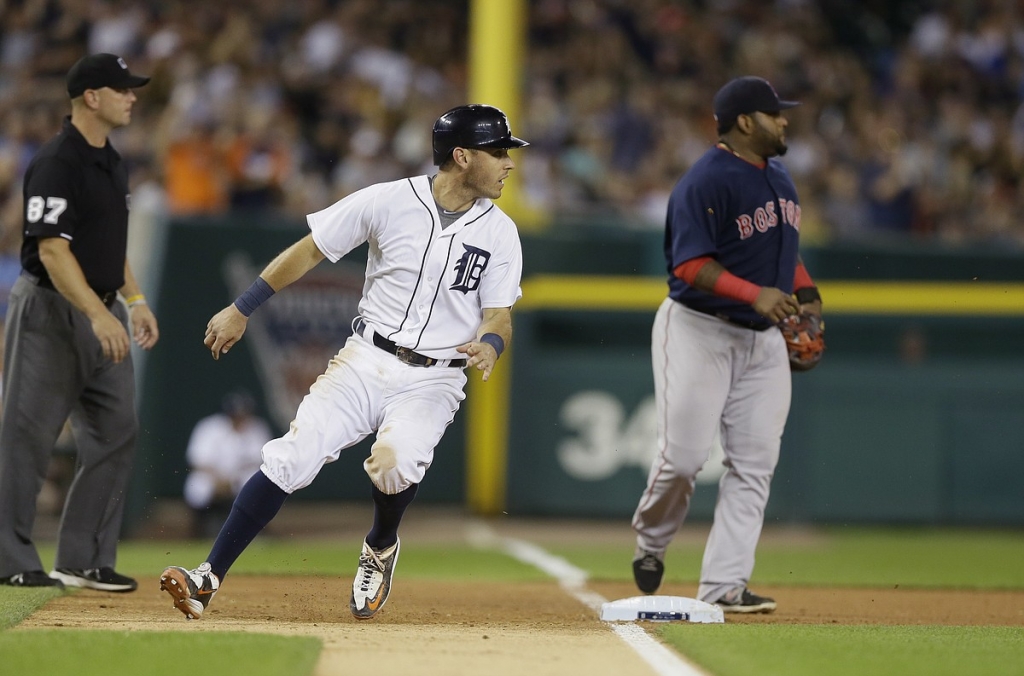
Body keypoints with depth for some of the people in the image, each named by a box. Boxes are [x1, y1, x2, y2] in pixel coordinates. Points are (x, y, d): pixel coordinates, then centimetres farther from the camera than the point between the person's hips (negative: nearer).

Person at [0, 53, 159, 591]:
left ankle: (85, 561, 11)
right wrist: (98, 314, -30)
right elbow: (53, 251, -23)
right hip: (51, 311, -9)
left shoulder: (112, 163, 13)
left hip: (101, 312, 9)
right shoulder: (56, 164, -16)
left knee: (115, 434, 6)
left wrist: (135, 299, 13)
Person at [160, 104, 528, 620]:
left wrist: (489, 344, -26)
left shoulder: (500, 233, 0)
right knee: (290, 459, -16)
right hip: (366, 360, 0)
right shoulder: (389, 201, -5)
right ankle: (208, 578, -13)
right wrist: (241, 309, 3)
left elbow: (500, 317, -1)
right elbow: (310, 250, 4)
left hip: (434, 380, 0)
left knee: (396, 460, -29)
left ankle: (380, 548, 4)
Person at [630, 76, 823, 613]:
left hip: (762, 338, 8)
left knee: (754, 465, -2)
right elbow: (691, 265, -21)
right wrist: (754, 293, -32)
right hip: (698, 331, -7)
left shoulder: (778, 177, 12)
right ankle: (651, 541, 21)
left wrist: (805, 292, 10)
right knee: (683, 456, -9)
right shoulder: (704, 182, -15)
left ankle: (724, 586, -1)